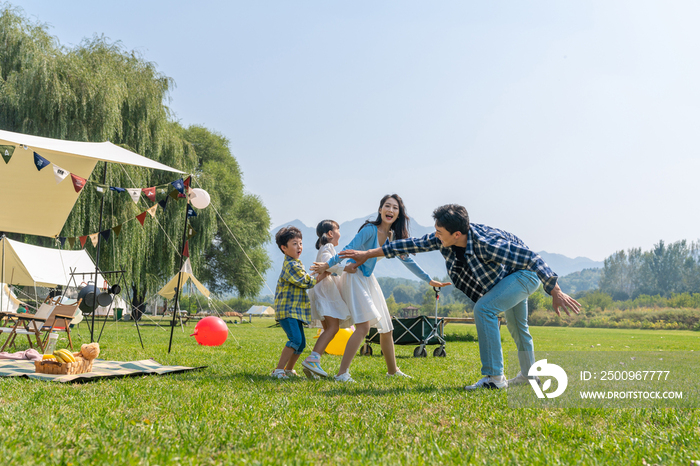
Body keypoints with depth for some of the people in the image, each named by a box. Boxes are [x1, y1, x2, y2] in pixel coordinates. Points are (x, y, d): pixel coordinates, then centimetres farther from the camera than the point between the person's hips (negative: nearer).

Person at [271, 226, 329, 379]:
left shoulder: (295, 263, 19)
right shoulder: (291, 265, -14)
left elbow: (304, 281, 29)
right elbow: (306, 282, -14)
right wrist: (321, 277, -5)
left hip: (296, 310, 10)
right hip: (287, 310, -10)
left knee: (301, 342, 12)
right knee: (295, 339, -21)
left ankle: (289, 369, 25)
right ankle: (278, 370, -18)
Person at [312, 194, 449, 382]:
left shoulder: (392, 236, 5)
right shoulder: (370, 229, -17)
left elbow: (407, 259, 14)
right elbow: (349, 250, -19)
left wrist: (429, 280, 17)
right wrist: (327, 265, -24)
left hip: (369, 279, 8)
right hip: (354, 277, -8)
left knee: (386, 327, 14)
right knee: (364, 326, -22)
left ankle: (392, 371, 30)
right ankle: (342, 373, -21)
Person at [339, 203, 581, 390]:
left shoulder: (487, 243, -40)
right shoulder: (443, 239, -19)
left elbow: (532, 259, -34)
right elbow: (412, 244, -8)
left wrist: (556, 293, -31)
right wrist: (367, 254, -7)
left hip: (526, 273, -9)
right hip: (508, 277, 9)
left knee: (484, 309, -26)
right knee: (517, 327, 23)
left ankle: (494, 377, -23)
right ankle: (528, 375, 45)